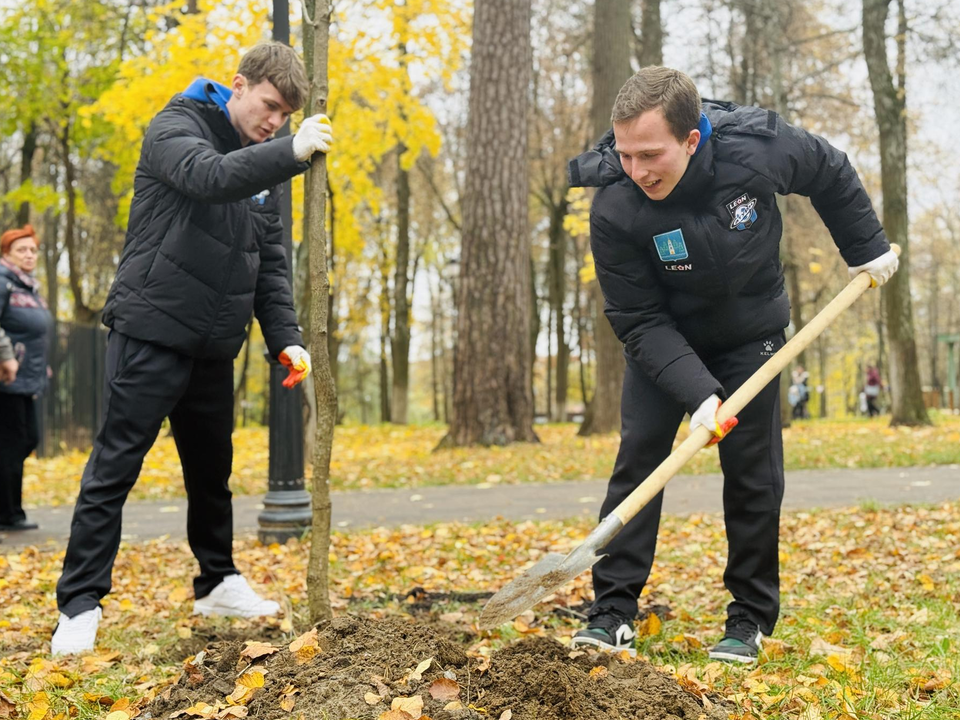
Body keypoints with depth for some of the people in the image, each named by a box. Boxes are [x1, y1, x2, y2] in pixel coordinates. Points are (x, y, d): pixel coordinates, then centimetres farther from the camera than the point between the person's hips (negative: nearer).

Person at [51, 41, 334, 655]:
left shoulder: (264, 167, 13)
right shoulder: (176, 127, -7)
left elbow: (270, 264, 13)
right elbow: (209, 176, -30)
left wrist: (285, 338, 0)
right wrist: (292, 153, -41)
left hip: (214, 345, 7)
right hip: (152, 332, -7)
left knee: (213, 467, 16)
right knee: (114, 469, -5)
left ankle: (218, 584, 31)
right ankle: (80, 605, 0)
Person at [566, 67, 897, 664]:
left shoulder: (758, 147, -27)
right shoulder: (614, 210, -29)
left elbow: (832, 174, -4)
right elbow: (640, 320, -23)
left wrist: (868, 246, 3)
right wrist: (697, 392, -34)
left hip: (751, 333, 1)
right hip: (664, 342, 0)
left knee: (752, 471, -2)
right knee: (638, 458, -9)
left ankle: (752, 619, 10)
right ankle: (614, 613, -3)